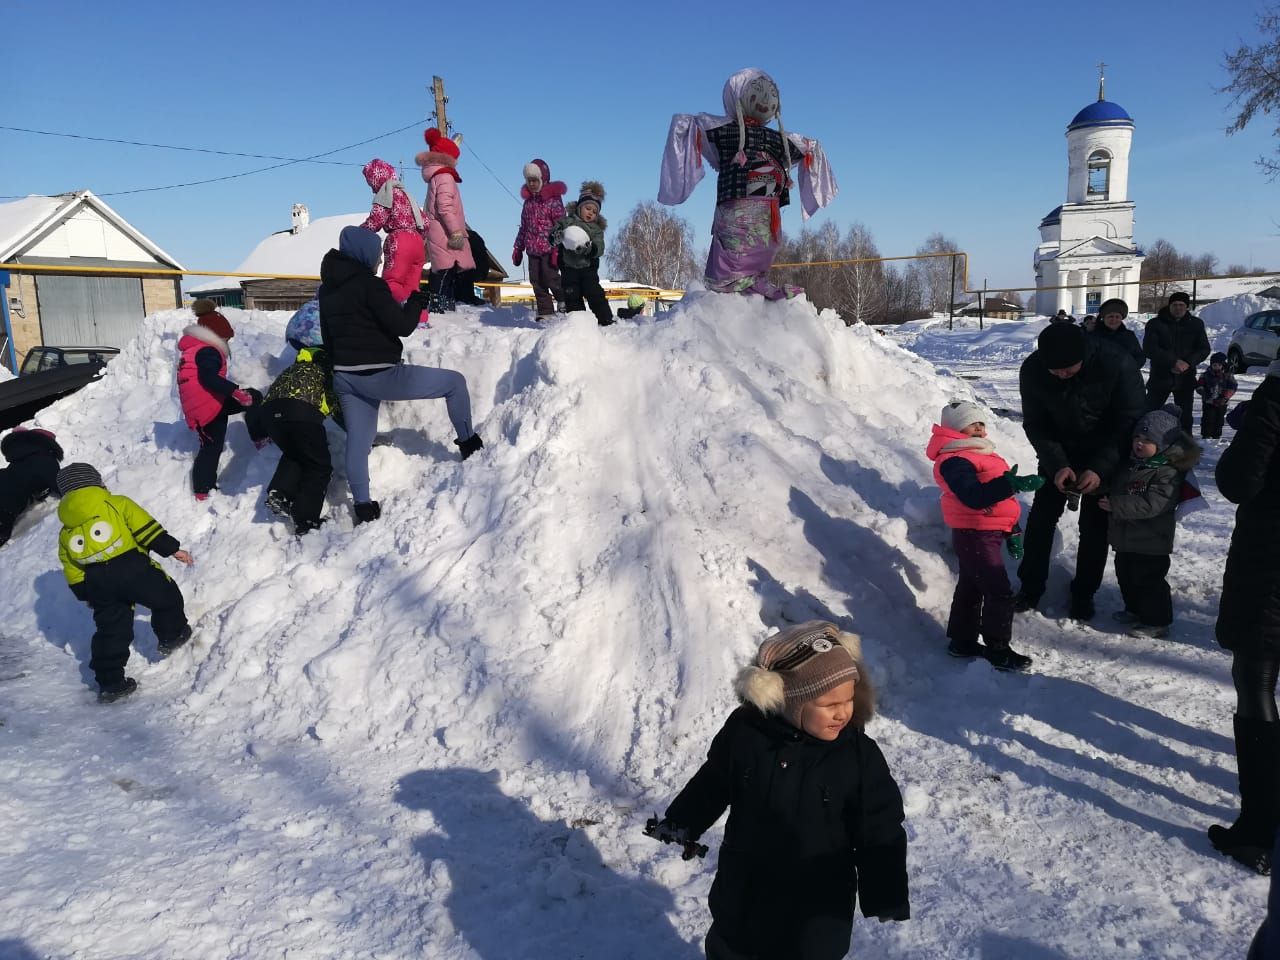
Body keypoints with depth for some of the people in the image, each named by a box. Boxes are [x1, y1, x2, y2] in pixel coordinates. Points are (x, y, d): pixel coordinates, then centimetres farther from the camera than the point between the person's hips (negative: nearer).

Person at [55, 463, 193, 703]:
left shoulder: (66, 531, 21)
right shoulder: (116, 503, 7)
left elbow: (73, 573, 20)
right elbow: (145, 527, -2)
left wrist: (87, 595, 28)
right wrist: (171, 548, 2)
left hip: (96, 584, 5)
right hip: (131, 566, -5)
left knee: (111, 631, 14)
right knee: (165, 597, 21)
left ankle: (109, 683, 16)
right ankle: (171, 636, 31)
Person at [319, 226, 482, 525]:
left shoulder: (327, 289, 12)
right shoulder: (369, 284, -14)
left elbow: (327, 337, 19)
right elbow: (402, 326, -15)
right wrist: (416, 301, 3)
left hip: (344, 377, 8)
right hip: (379, 375, -8)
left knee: (357, 442, 11)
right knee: (455, 381, 4)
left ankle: (364, 507, 13)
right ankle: (469, 444, 13)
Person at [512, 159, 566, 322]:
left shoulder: (553, 199, -6)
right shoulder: (528, 201, 14)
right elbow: (523, 227, 19)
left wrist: (557, 248, -19)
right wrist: (518, 248, 17)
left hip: (548, 249, -7)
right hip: (532, 249, 7)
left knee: (551, 279, -8)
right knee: (537, 281, 5)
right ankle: (545, 313, 11)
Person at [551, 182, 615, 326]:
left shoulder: (596, 229, 5)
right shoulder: (567, 221, 3)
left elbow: (599, 249, -9)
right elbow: (552, 234, -2)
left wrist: (589, 249, -31)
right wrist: (557, 236, -26)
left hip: (588, 267, 0)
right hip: (568, 267, 1)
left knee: (595, 294, -5)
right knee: (572, 297, 0)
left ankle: (606, 320, 1)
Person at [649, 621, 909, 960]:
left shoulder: (860, 756, -20)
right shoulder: (744, 732, -17)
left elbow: (880, 833, -12)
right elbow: (712, 784, 1)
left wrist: (886, 896, -17)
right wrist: (681, 823, 8)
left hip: (816, 907, -2)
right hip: (744, 890, 2)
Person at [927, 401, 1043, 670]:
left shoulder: (980, 454, 15)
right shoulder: (955, 461, -19)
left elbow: (1000, 501, 22)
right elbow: (974, 497, -34)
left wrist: (1012, 531, 23)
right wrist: (1011, 484, -42)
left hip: (987, 533, 11)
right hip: (975, 536, -11)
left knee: (971, 587, 18)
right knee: (999, 593, -8)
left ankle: (963, 641, 29)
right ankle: (998, 650, 1)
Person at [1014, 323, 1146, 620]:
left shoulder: (1119, 367, -31)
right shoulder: (1032, 370, -23)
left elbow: (1128, 423, -22)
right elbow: (1035, 423, -13)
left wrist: (1100, 468, -32)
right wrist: (1056, 464, -26)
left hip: (1105, 455, -2)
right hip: (1059, 453, 2)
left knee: (1095, 524, 0)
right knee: (1042, 516, 1)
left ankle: (1083, 593, 15)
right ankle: (1030, 587, 14)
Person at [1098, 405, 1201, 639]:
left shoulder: (1168, 472, -21)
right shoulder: (1131, 464, 7)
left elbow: (1151, 505, -29)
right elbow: (1115, 489, 25)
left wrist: (1116, 505, -30)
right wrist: (1107, 500, 8)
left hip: (1151, 543, -9)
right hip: (1126, 538, 9)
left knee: (1149, 579, 0)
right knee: (1126, 576, 21)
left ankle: (1157, 622, 14)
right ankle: (1135, 610, 39)